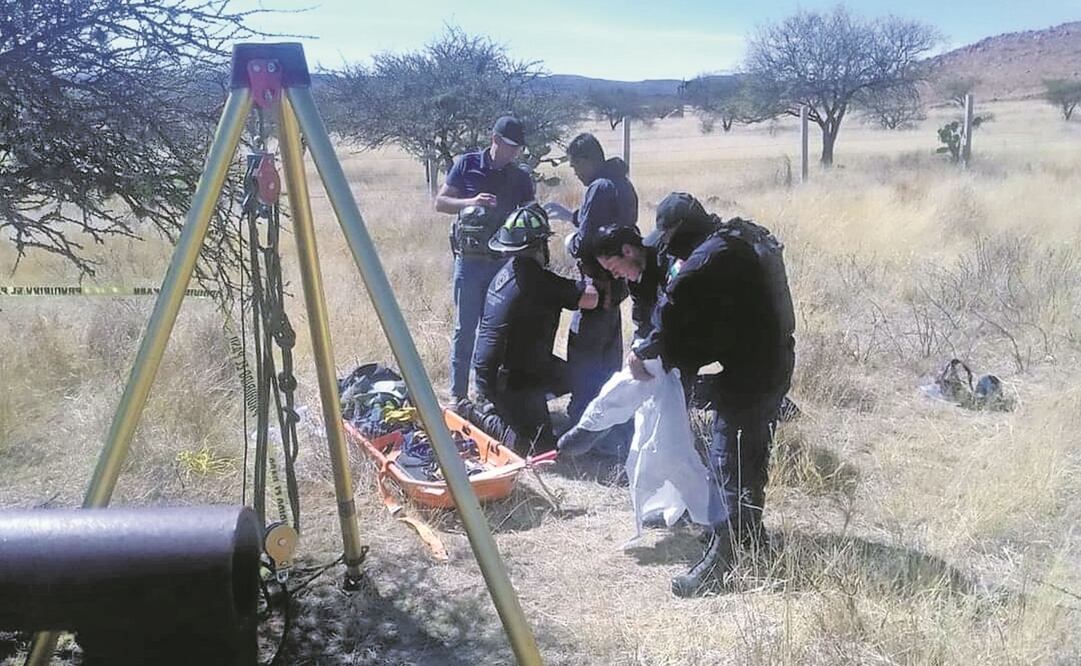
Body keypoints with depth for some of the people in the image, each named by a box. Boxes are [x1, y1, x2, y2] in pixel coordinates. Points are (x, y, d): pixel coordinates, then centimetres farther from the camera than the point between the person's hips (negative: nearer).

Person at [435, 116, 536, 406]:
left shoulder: (521, 177, 5)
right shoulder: (467, 165, -1)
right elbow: (440, 202, 0)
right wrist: (471, 202, -17)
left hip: (505, 262, 3)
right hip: (470, 260, -2)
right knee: (465, 328, 2)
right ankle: (458, 394, 11)